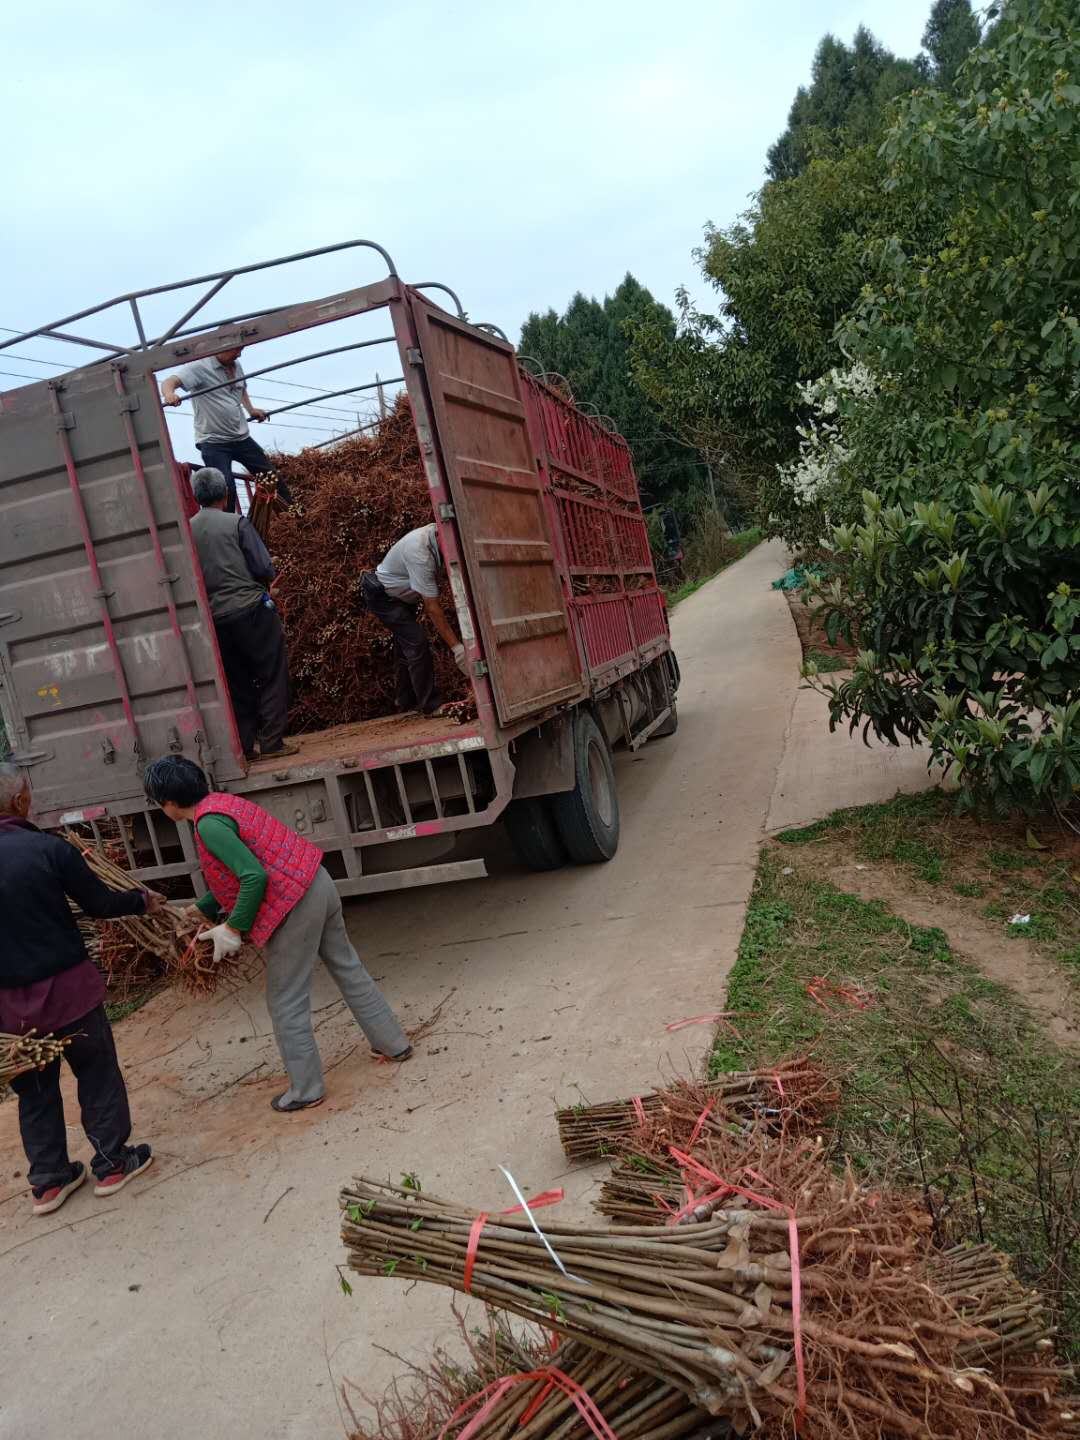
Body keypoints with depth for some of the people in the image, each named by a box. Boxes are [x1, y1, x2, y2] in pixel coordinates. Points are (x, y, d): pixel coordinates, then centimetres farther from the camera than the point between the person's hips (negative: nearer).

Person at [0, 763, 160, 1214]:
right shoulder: (49, 849, -17)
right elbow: (100, 904, -7)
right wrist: (142, 900, 12)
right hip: (66, 987, -4)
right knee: (97, 1073, 15)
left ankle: (48, 1180, 28)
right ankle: (111, 1163, 25)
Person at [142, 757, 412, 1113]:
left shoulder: (209, 824, -17)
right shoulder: (219, 802, 13)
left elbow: (254, 877, -26)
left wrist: (233, 928, -14)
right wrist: (199, 911, 26)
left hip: (291, 905, -10)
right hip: (317, 884, 10)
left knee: (285, 1003, 7)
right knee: (347, 967, 23)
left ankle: (306, 1090, 20)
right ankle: (394, 1043, 36)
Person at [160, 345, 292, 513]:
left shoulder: (236, 366, 10)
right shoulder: (199, 367, -13)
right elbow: (169, 382, -26)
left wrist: (251, 409, 15)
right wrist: (169, 394, -48)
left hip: (242, 437, 7)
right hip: (213, 442, -7)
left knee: (271, 476, 11)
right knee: (226, 487, -19)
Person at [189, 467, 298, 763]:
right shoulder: (237, 523, -7)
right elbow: (264, 568, -10)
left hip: (215, 616, 5)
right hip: (251, 608, -4)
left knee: (237, 684, 12)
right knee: (272, 676, 4)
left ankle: (244, 747, 14)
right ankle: (272, 742, 1)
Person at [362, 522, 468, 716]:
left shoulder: (436, 532, -16)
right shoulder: (420, 551, -39)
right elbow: (433, 608, -38)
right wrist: (456, 647, -37)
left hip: (402, 596, 9)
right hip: (381, 596, -9)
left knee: (407, 646, 16)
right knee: (417, 642, -18)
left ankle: (407, 703, 29)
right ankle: (431, 705, -13)